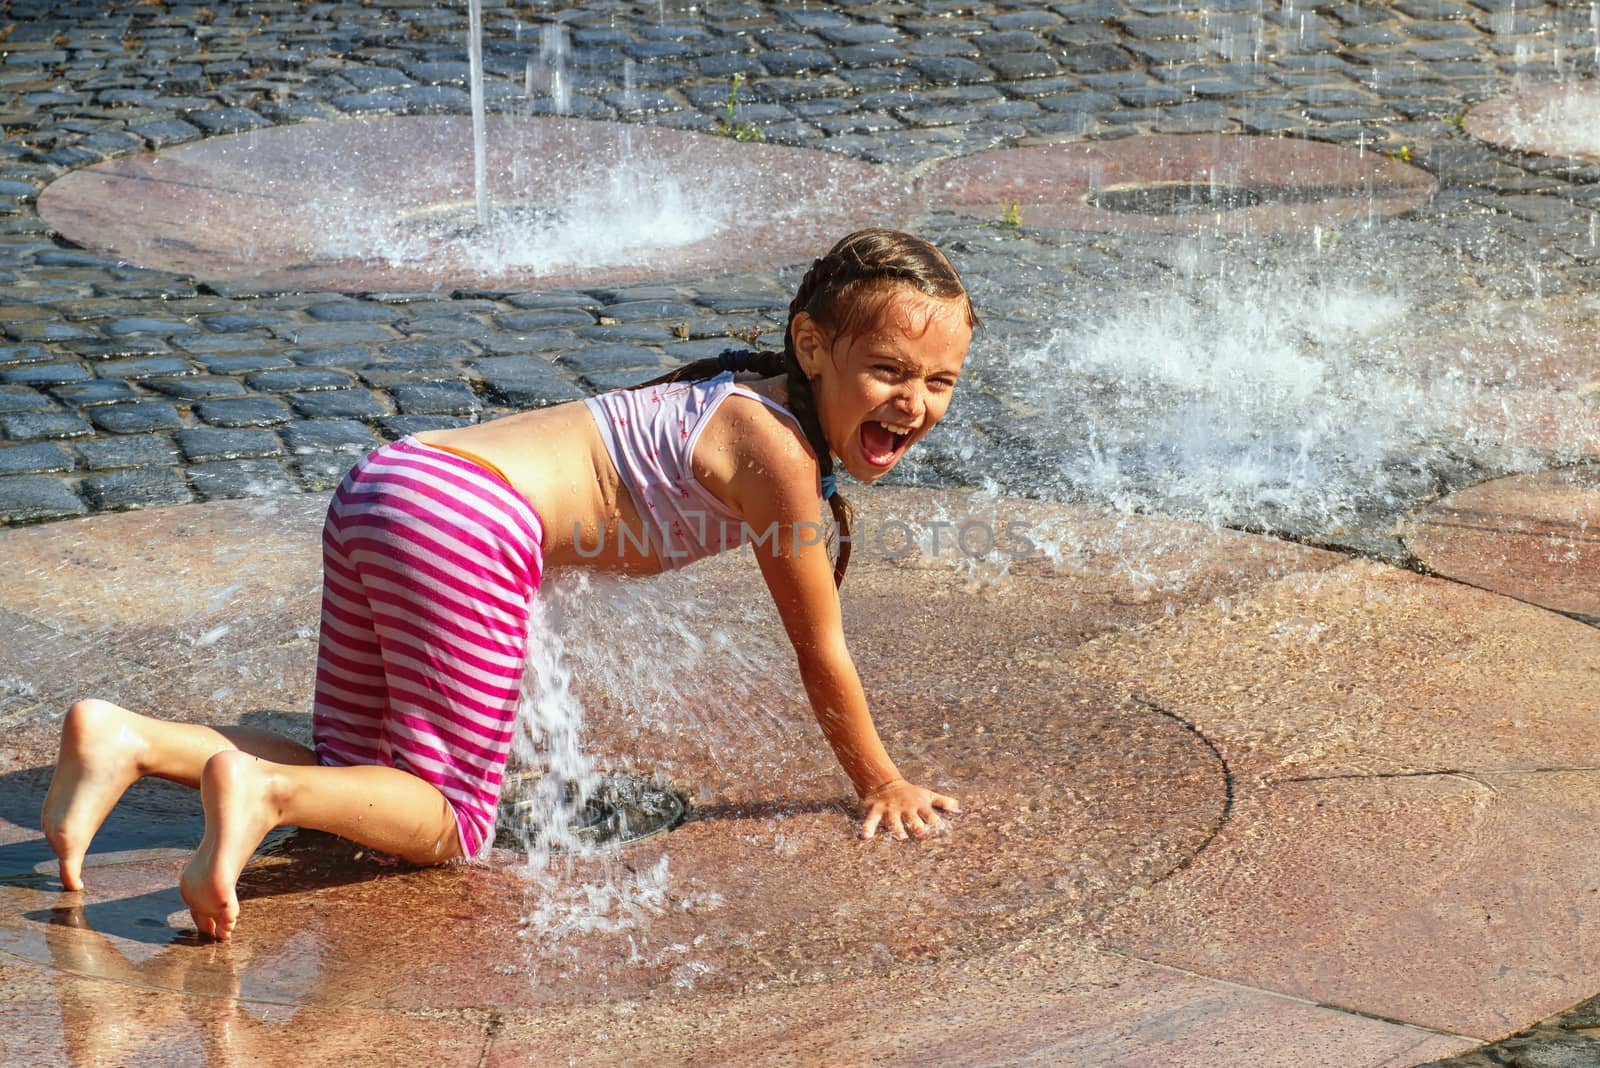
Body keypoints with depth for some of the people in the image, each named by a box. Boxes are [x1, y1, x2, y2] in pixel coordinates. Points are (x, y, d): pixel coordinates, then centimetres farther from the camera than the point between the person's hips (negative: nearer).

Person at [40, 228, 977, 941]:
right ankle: (260, 789, -23)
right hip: (467, 526, -9)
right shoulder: (781, 451, -5)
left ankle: (126, 739, -1)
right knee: (451, 821, -2)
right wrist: (883, 785, 17)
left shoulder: (741, 399, 22)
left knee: (358, 786, 15)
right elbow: (823, 654, 3)